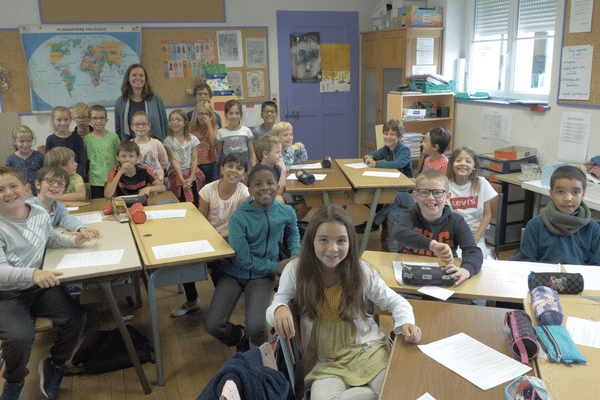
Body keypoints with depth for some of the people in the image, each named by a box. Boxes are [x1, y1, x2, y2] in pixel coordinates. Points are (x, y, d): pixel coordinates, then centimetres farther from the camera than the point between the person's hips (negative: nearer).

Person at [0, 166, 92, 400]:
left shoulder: (40, 214, 2)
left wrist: (74, 240, 5)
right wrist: (32, 274, -41)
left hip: (41, 287, 5)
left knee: (76, 317, -16)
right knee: (19, 337, -28)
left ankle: (54, 366, 15)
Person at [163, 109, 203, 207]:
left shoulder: (193, 139, 2)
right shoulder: (168, 141, -2)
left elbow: (194, 160, -2)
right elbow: (174, 160, -10)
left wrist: (191, 178, -15)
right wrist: (182, 179, -20)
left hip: (192, 173, 1)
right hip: (176, 174, -1)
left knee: (194, 203, 0)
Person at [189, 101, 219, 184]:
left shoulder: (214, 127, 3)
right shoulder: (191, 129, 1)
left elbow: (214, 143, -15)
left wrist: (209, 125, -13)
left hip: (211, 164, 1)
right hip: (197, 164, -1)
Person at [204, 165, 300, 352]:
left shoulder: (286, 212, -6)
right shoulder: (239, 217, -18)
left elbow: (293, 233, 19)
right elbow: (243, 259, -16)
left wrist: (295, 254, 1)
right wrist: (276, 267, -13)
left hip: (262, 276, 1)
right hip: (235, 273, -1)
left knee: (255, 328, -20)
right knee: (213, 326, -11)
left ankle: (260, 351, 20)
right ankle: (240, 338, 27)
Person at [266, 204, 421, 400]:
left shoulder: (361, 270, -7)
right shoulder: (295, 270, -8)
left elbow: (395, 302, 3)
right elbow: (277, 303, 0)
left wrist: (406, 322, -18)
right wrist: (279, 309, -26)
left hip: (368, 349, -1)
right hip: (326, 361, 1)